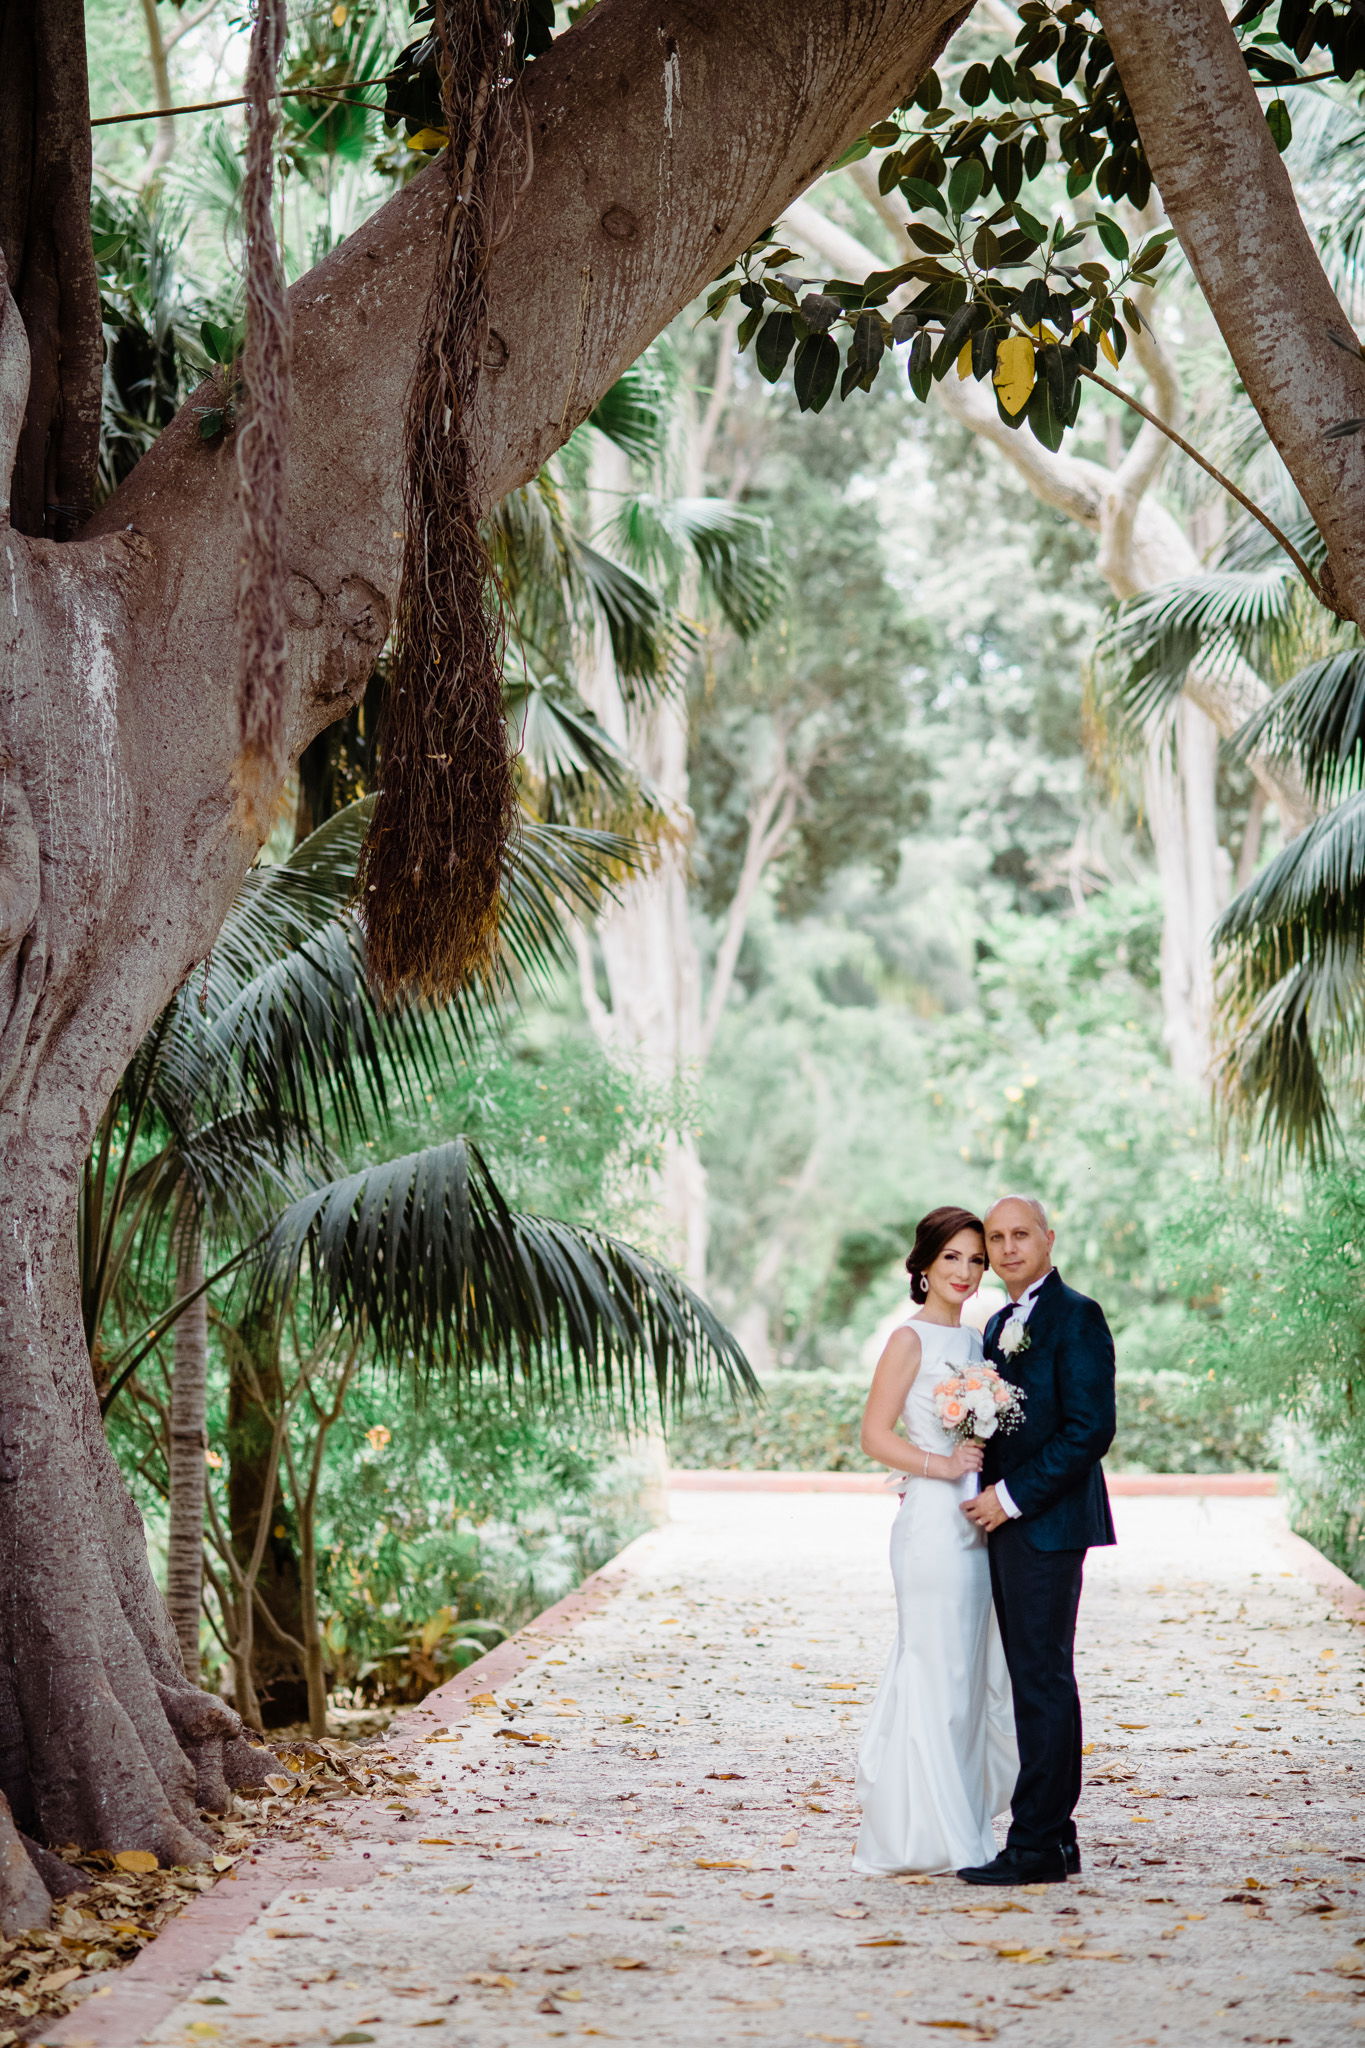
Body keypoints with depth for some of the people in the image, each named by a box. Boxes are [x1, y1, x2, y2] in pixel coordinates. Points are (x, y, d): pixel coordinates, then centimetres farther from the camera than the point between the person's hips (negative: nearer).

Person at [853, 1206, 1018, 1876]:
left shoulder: (974, 1342, 16)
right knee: (936, 1671, -5)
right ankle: (930, 1837, 1)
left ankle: (961, 1830, 18)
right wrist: (939, 1465, -19)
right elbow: (875, 1435, -9)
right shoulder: (911, 1340, -6)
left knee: (977, 1673, 10)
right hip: (933, 1520, -8)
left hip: (977, 1522, 8)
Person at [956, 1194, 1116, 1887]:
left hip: (1047, 1522, -9)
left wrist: (1011, 1497, -16)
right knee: (1036, 1683, 11)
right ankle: (1054, 1838, 17)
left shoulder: (1076, 1316, -9)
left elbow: (1091, 1428, -16)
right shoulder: (1000, 1326, 18)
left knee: (1042, 1681, -7)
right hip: (1008, 1525, 9)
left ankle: (1035, 1847, -5)